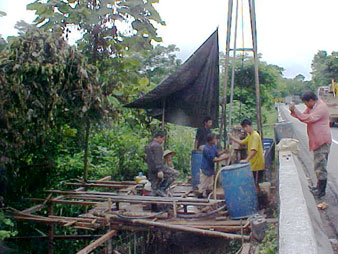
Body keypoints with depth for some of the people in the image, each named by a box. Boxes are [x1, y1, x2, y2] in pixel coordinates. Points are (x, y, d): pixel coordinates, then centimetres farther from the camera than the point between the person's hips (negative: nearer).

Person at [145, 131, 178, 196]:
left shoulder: (148, 145, 20)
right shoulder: (157, 146, -11)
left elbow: (147, 159, 24)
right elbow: (157, 159, -20)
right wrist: (160, 170, -24)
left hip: (151, 170, 10)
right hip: (157, 168, -10)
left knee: (155, 189, 12)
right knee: (175, 174, -4)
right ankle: (162, 189, -9)